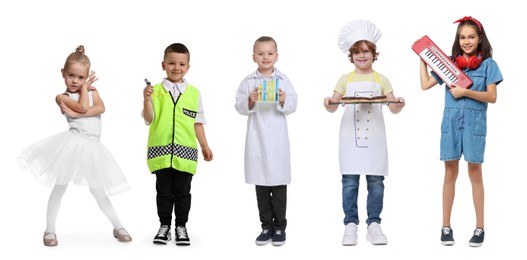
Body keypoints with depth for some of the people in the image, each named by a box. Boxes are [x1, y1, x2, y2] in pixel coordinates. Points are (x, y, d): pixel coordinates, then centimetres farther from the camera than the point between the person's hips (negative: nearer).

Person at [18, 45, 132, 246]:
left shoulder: (92, 90, 12)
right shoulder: (62, 97, -2)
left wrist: (76, 114, -15)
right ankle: (50, 230, 10)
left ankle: (118, 227, 18)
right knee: (59, 188, 2)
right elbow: (83, 107, -18)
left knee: (98, 191, 13)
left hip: (92, 147, 4)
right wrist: (85, 88, -3)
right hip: (73, 142, -4)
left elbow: (101, 108, -7)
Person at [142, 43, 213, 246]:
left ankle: (181, 226, 20)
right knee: (164, 191, 9)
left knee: (182, 191, 8)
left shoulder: (193, 93, 5)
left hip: (185, 151, 1)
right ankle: (164, 225, 20)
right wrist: (147, 100, -19)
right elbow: (149, 119, -5)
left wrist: (204, 146, 13)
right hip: (160, 150, -1)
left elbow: (197, 123, 12)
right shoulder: (155, 91, -1)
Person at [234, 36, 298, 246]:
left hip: (278, 139, -1)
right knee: (261, 186, 7)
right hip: (256, 138, 1)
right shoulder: (248, 81, 4)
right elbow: (239, 107, -1)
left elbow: (292, 106, -1)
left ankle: (279, 227, 11)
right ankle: (266, 227, 16)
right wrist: (250, 101, -20)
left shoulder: (283, 80, 3)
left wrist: (284, 101, -21)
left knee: (279, 185, 2)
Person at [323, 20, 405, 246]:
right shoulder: (345, 80, 7)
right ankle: (351, 225, 6)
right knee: (350, 181, -1)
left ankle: (374, 224, 9)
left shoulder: (381, 80, 7)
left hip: (374, 138, 0)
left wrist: (399, 104, -20)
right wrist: (328, 104, -18)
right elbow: (333, 107, 4)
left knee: (376, 181, 2)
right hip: (350, 137, 0)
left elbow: (393, 108, 2)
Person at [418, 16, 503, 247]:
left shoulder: (488, 64, 0)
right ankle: (446, 226, 11)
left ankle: (480, 227, 11)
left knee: (474, 172, 4)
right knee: (450, 172, 5)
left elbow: (492, 97, -6)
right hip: (451, 122, 2)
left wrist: (465, 92, -15)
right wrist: (423, 59, 9)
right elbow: (425, 85, 8)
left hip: (474, 123, -2)